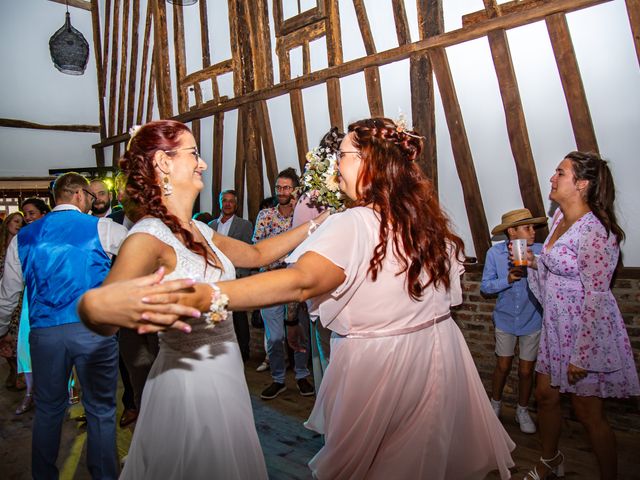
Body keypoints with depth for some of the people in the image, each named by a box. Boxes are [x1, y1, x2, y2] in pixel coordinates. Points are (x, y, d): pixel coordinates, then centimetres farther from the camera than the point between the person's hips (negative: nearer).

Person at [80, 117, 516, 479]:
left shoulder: (354, 226, -25)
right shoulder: (429, 218, -4)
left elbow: (300, 280, -41)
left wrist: (201, 296, -51)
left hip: (376, 364, -6)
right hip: (439, 354, 7)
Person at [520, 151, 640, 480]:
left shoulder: (594, 231, -23)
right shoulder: (560, 217, 5)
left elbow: (595, 298, -23)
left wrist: (581, 356, -21)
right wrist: (533, 262, -2)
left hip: (588, 333, -9)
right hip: (556, 328, 9)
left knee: (588, 413, 6)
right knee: (545, 395, 19)